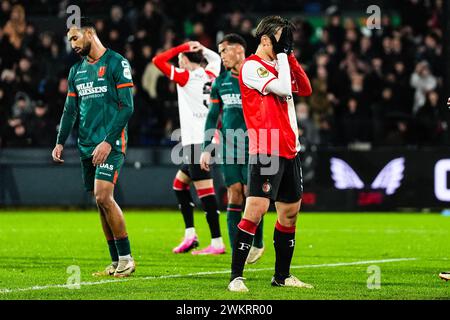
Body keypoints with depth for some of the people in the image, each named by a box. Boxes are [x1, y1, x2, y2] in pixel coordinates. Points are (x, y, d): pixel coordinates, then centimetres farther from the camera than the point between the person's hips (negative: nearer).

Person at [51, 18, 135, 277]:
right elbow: (70, 110, 20)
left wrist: (108, 141, -17)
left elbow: (127, 107, -10)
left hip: (111, 145, -7)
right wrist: (60, 142, 7)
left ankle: (126, 258, -9)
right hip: (87, 146, 7)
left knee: (103, 197, -18)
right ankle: (117, 263, 9)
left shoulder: (117, 63, -5)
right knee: (100, 202, 5)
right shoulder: (77, 70, 16)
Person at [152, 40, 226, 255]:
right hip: (207, 139, 8)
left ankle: (217, 242, -14)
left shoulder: (186, 77, -8)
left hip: (195, 140, -8)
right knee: (179, 183, 19)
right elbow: (216, 58, 32)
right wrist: (201, 48, 14)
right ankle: (190, 235, 13)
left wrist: (182, 47, -3)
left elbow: (158, 60, -9)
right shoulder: (210, 75, 11)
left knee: (204, 189, -10)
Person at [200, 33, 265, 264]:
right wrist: (206, 149, 10)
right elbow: (212, 116, 16)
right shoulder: (221, 82, 12)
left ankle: (257, 243, 16)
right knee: (234, 194, -1)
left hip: (253, 148, -4)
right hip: (228, 148, 4)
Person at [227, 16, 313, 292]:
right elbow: (283, 89, -19)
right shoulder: (252, 67, -9)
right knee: (256, 210, -15)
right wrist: (282, 53, -10)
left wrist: (290, 56, 7)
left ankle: (282, 276, 21)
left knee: (290, 212, 11)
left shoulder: (279, 64, 17)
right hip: (266, 151, -9)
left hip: (290, 150, 9)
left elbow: (305, 90, 15)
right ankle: (236, 277, -13)